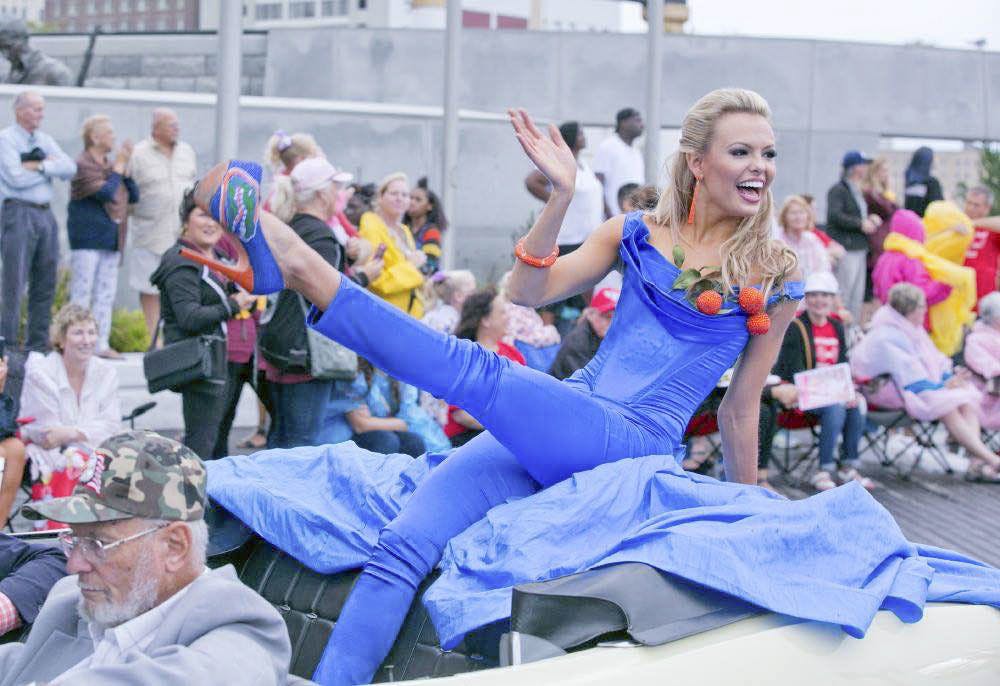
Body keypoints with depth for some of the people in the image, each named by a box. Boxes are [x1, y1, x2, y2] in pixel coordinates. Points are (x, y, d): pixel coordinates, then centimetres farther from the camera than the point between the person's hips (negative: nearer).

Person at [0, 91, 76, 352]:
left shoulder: (45, 140, 17)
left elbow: (70, 168, 3)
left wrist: (39, 165, -9)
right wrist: (49, 166, -3)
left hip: (45, 213, 7)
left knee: (45, 283, 7)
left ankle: (38, 344, 13)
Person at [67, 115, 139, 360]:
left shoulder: (109, 165, 15)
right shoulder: (83, 165, -10)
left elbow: (134, 197, 13)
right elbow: (106, 193, -20)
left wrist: (126, 168, 2)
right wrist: (119, 167, -11)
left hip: (111, 239, 8)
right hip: (88, 239, -8)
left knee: (106, 294, 8)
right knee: (81, 293, -5)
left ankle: (101, 344, 12)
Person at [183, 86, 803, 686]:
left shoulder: (775, 277, 6)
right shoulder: (640, 233, 16)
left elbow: (741, 407, 14)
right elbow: (530, 292, 9)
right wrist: (562, 195, -3)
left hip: (635, 442, -4)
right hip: (541, 434, 4)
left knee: (477, 370, -30)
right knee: (404, 545, -19)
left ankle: (306, 271, -34)